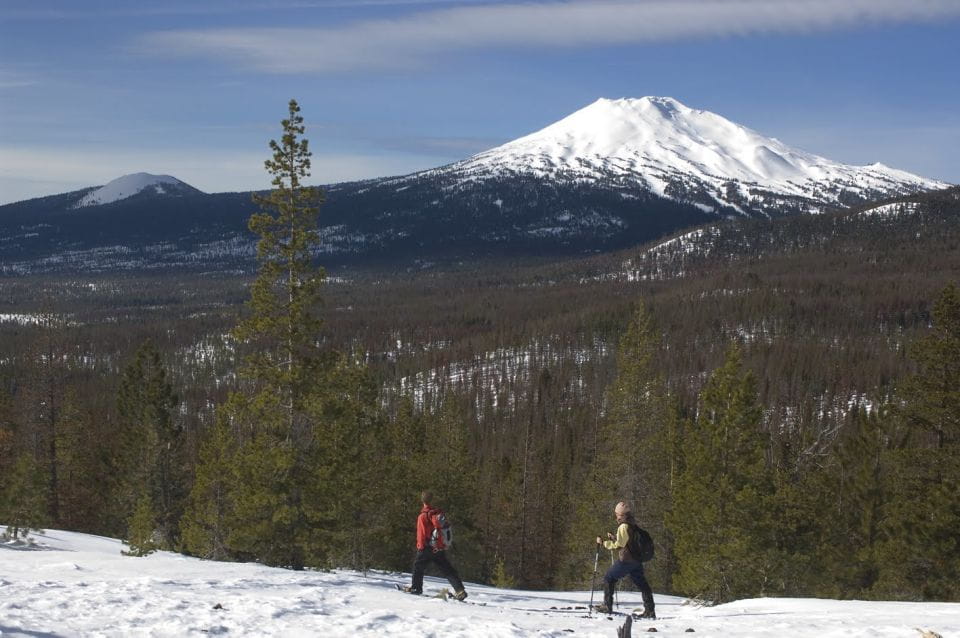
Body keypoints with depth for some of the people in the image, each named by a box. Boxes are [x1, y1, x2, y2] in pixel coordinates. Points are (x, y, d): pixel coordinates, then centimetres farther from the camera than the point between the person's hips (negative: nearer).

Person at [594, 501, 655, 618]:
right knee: (642, 583, 10)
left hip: (626, 560, -8)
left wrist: (604, 543, -10)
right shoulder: (634, 526, 14)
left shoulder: (623, 527, -14)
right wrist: (614, 538, 24)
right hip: (637, 559, 8)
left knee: (609, 578, 5)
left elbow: (619, 545, -16)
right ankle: (650, 611, 6)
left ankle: (607, 606, 4)